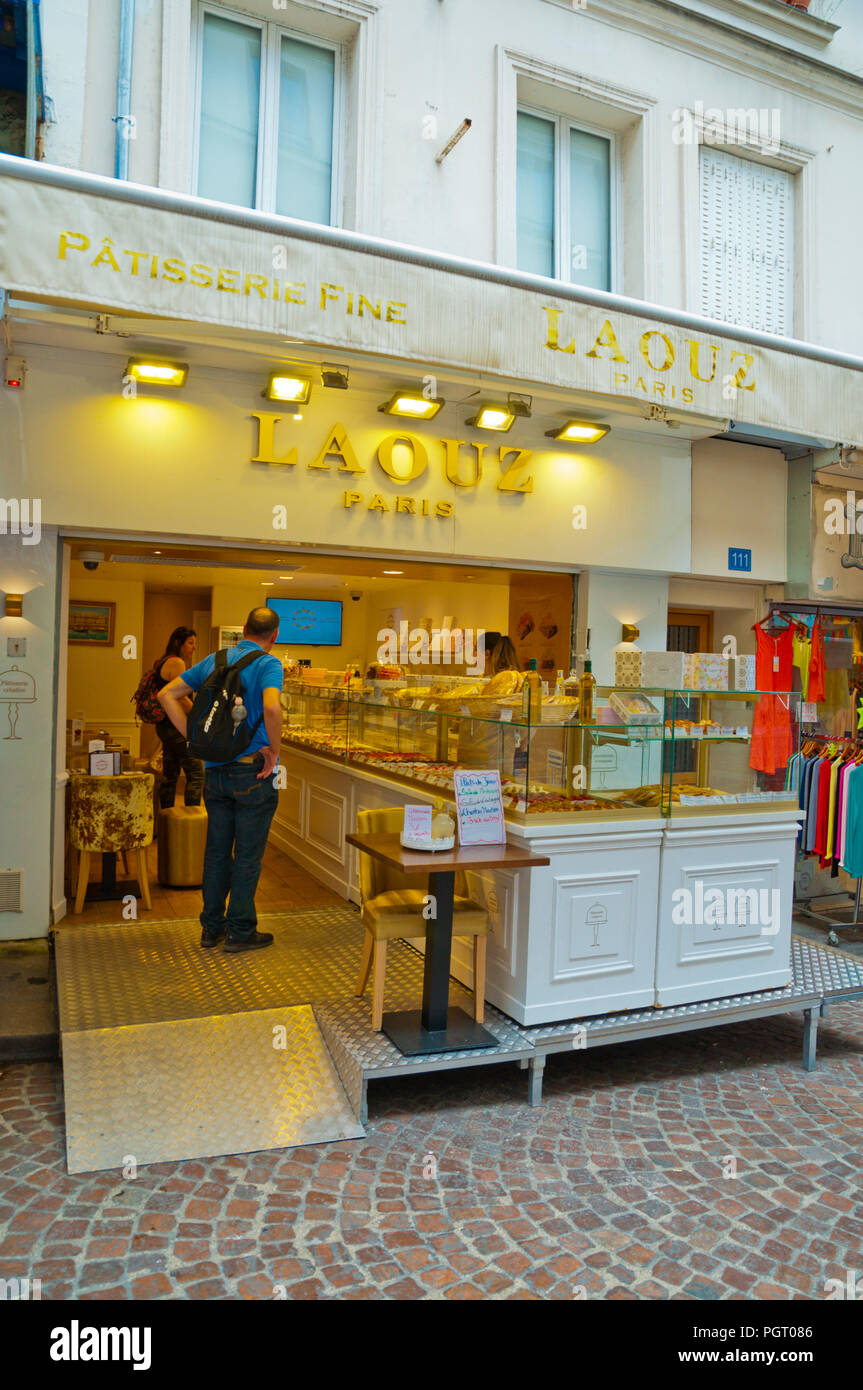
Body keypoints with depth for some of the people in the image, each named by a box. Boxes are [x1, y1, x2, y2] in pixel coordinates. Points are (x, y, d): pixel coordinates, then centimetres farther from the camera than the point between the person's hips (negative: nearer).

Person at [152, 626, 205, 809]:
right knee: (196, 774, -8)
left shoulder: (162, 663, 17)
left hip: (165, 725, 10)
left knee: (169, 775, 13)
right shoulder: (176, 662, -13)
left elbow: (158, 695, 22)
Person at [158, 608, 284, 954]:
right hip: (252, 771, -6)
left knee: (217, 851, 15)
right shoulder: (268, 664, -11)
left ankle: (212, 927, 26)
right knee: (247, 855, 5)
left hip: (215, 770, 6)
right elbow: (271, 707, -31)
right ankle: (240, 932, 14)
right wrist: (274, 750, -16)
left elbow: (167, 695, 7)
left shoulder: (213, 661, 8)